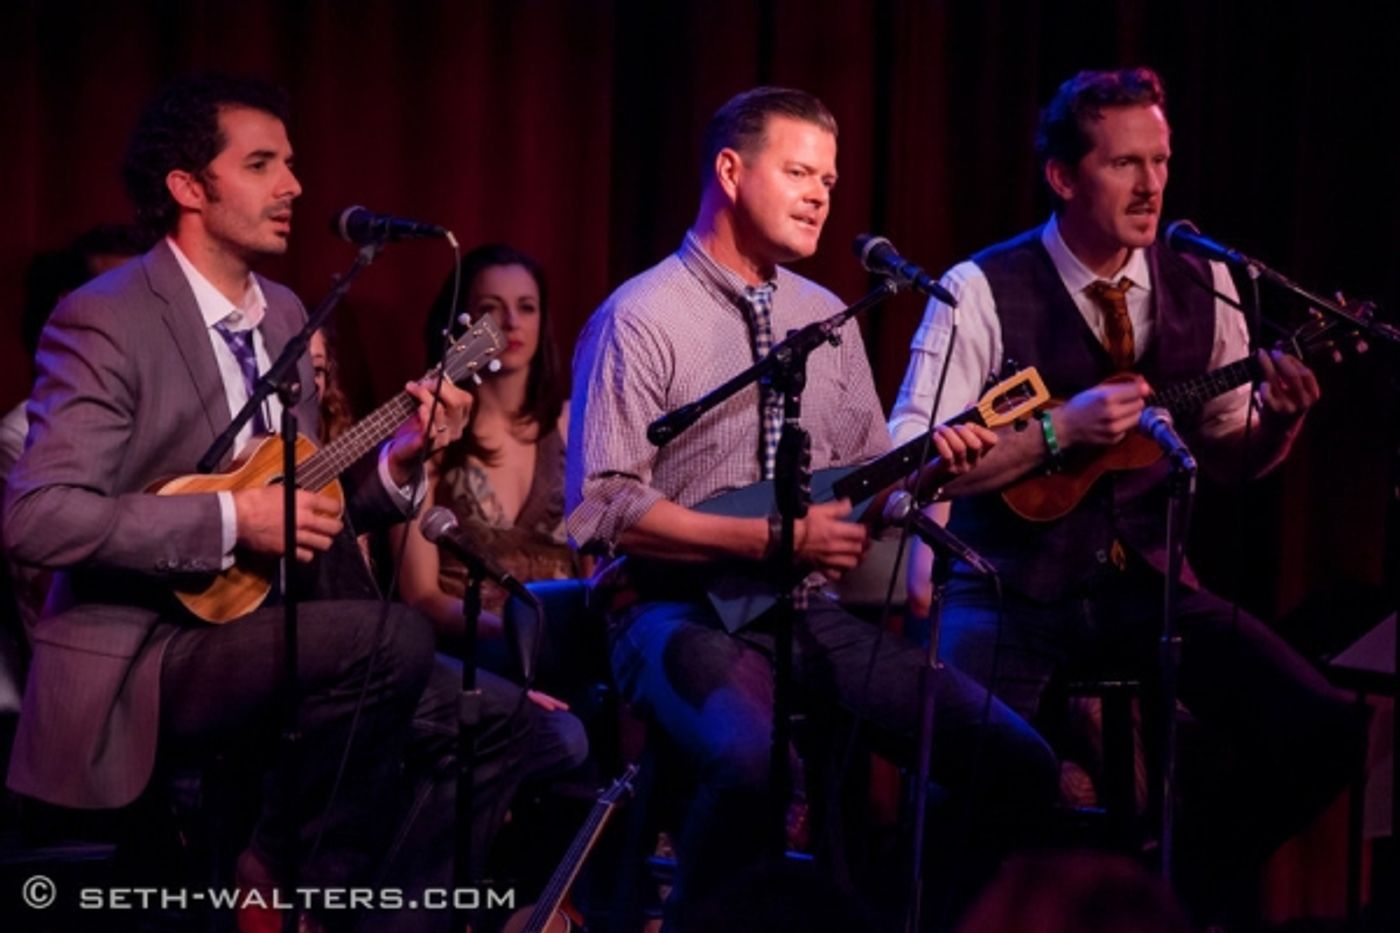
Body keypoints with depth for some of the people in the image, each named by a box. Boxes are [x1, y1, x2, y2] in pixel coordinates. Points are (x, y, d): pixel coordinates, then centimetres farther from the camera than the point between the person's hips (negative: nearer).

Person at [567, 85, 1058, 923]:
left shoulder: (829, 319, 12)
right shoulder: (642, 319, -8)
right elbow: (599, 507, -15)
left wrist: (930, 461, -7)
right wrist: (772, 539, -19)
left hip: (809, 608, 6)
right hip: (682, 608, -6)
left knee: (1019, 761, -8)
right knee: (756, 764, -38)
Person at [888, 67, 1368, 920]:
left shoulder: (1203, 287, 5)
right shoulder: (985, 292, -9)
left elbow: (1227, 457, 14)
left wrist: (1280, 419, -8)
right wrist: (1062, 431, -22)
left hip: (1146, 583, 5)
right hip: (1013, 591, -4)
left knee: (1323, 730, -12)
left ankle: (1177, 887, 12)